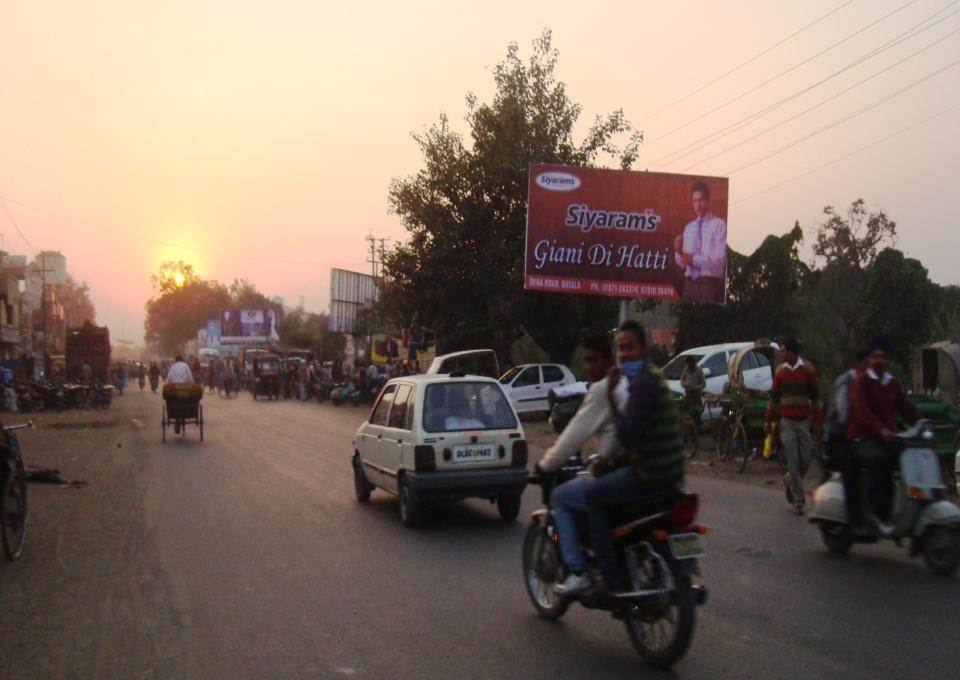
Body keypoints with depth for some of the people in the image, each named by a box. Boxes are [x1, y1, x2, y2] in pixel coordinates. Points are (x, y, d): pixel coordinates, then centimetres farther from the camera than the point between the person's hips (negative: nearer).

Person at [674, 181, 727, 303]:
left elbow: (720, 259, -13)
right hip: (689, 283, 5)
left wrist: (694, 259, -11)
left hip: (710, 283, -5)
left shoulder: (719, 225, -5)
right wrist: (679, 251, -5)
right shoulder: (688, 227, 14)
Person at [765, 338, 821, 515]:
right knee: (793, 461, -3)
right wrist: (769, 421, 9)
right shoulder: (780, 370, 5)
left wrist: (816, 422, -1)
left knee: (805, 460, 0)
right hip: (787, 422, 0)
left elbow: (815, 396, 2)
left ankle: (789, 480, 30)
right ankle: (798, 500, 2)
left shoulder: (808, 369, 0)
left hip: (804, 421, 0)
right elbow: (774, 396, 11)